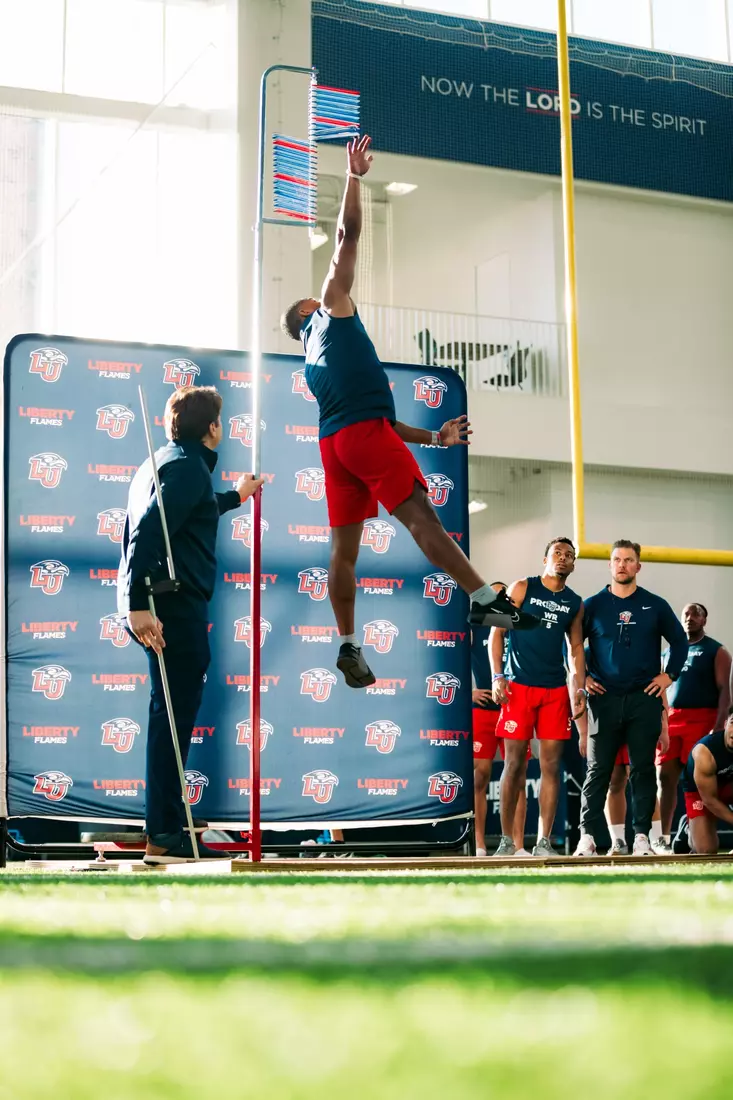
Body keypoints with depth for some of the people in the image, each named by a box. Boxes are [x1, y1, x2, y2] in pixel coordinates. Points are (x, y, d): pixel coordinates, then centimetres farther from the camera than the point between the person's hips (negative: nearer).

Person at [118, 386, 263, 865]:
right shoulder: (188, 467, -11)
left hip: (164, 604, 10)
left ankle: (168, 827, 21)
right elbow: (148, 532, -23)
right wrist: (138, 604, -29)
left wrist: (236, 496, 56)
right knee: (174, 716, -9)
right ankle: (165, 835, -8)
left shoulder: (164, 462, 20)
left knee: (173, 714, 15)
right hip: (174, 606, -10)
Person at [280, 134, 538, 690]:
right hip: (366, 433, -8)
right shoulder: (331, 308, 12)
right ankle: (487, 601, -22)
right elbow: (348, 236, 2)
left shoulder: (311, 365, 30)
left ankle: (349, 646, 6)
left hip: (335, 443, 8)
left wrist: (433, 437, 22)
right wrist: (354, 176, 8)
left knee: (344, 548, 6)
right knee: (421, 517, -16)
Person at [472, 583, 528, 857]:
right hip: (481, 709, -2)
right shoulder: (473, 629, 6)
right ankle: (479, 845, 1)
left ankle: (518, 846, 2)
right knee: (479, 776, -3)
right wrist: (468, 691, -7)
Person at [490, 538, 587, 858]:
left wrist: (579, 689, 4)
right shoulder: (522, 588, 2)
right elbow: (497, 631, 0)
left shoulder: (575, 603, 12)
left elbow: (576, 648, 16)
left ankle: (543, 841, 2)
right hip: (518, 686, -3)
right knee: (514, 763, -2)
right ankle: (506, 839, 6)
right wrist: (497, 677, -9)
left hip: (556, 690, 3)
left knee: (551, 765, -1)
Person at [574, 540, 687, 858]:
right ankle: (586, 835, 2)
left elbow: (680, 641, 16)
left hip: (644, 698, 1)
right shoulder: (593, 605, 5)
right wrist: (582, 677, 1)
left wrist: (669, 675, 6)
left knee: (643, 769, 2)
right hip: (605, 698, -1)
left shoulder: (655, 606, 7)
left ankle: (642, 836, 7)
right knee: (598, 769, -1)